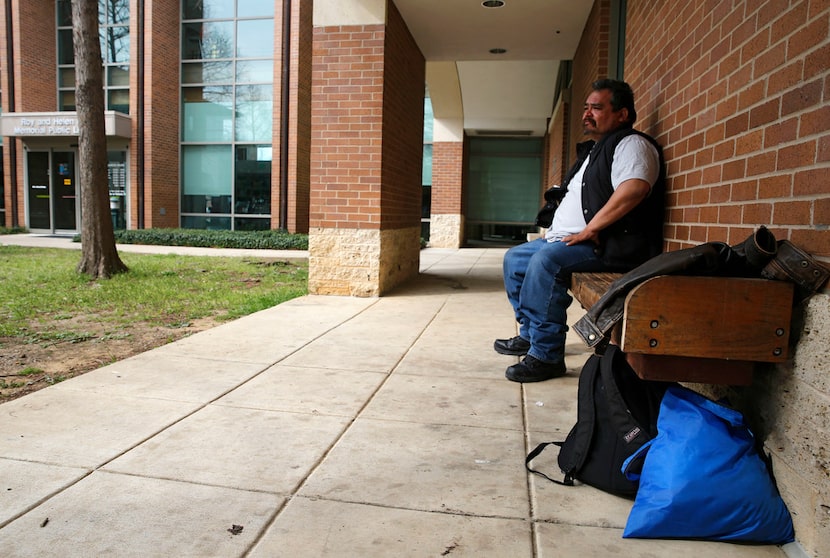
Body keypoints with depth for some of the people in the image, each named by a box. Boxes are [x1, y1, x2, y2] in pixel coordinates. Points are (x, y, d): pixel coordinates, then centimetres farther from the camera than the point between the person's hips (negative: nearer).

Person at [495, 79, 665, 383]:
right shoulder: (592, 150, 24)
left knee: (547, 259, -33)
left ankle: (546, 355, -27)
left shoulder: (631, 144, -7)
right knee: (514, 258, 11)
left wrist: (589, 230, -26)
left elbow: (633, 189, -27)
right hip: (564, 239, 11)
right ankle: (529, 334, 17)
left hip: (606, 245, -11)